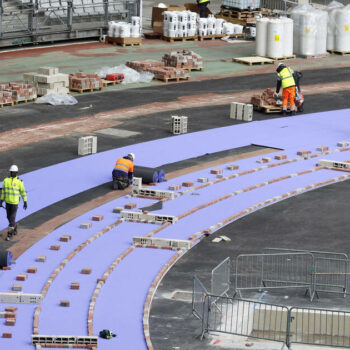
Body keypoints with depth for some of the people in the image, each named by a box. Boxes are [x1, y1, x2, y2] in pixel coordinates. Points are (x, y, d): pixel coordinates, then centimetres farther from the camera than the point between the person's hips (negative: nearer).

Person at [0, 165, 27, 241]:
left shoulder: (19, 181, -10)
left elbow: (23, 192, -4)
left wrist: (25, 202, -2)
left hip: (15, 202, -4)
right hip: (7, 202, 4)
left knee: (12, 218, -7)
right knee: (9, 217, 15)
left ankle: (9, 234, -2)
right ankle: (14, 226, 44)